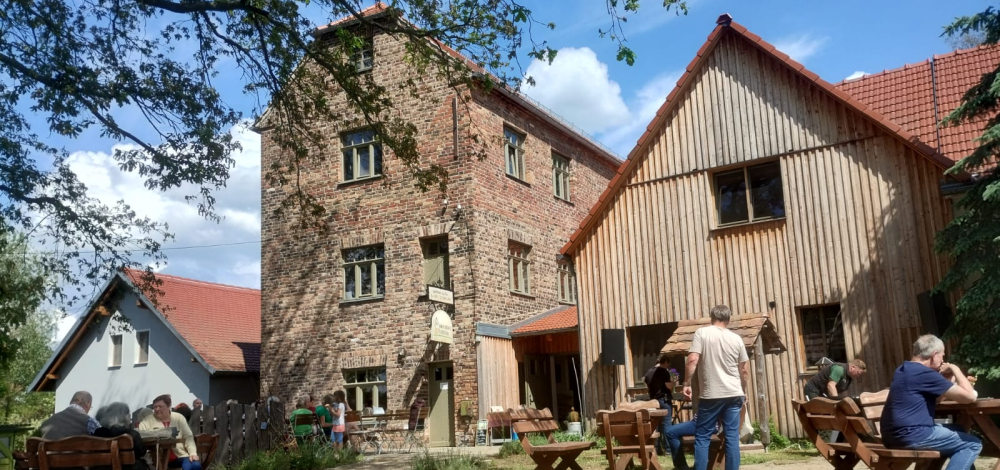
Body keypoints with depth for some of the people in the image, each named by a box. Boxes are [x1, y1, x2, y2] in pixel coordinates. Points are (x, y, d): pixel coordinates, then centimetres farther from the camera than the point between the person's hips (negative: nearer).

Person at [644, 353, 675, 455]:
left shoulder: (649, 372, 11)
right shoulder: (664, 371, -9)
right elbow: (668, 385, -14)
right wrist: (674, 383, 5)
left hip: (653, 400, 7)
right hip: (664, 399, -7)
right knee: (666, 424, -3)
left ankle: (657, 448, 10)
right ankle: (666, 448, -5)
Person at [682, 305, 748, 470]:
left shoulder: (701, 333, -4)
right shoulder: (736, 338, 7)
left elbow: (692, 360, -14)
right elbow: (744, 371, 12)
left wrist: (687, 384, -5)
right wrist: (744, 392, 26)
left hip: (710, 395, -3)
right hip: (734, 395, 3)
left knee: (702, 437, 4)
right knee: (732, 437, 6)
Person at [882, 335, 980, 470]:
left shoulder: (904, 370, 16)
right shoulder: (925, 373, -15)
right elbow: (969, 397, -12)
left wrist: (940, 374, 16)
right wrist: (955, 369, 2)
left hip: (895, 434, 10)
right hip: (910, 435, -10)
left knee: (958, 430, 26)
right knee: (973, 444, 0)